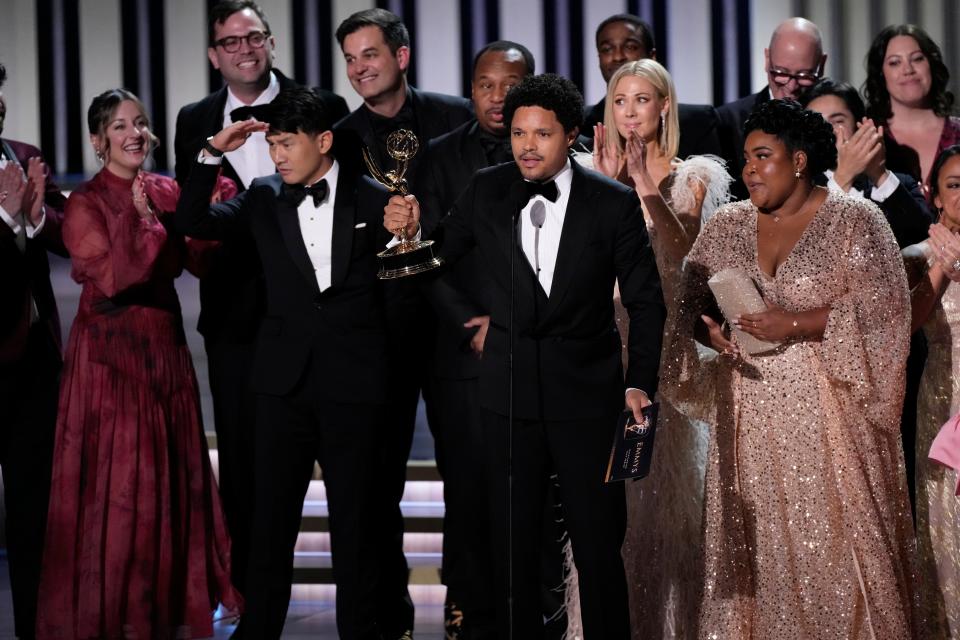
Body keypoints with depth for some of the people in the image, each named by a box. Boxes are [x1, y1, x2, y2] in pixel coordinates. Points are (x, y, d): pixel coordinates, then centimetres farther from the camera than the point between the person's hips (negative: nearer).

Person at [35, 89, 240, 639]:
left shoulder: (168, 191, 9)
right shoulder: (85, 204, -7)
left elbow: (198, 260, 1)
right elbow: (111, 277, -18)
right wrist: (143, 219, -24)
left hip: (165, 347, 6)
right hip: (111, 352, -5)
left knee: (174, 475, 10)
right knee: (115, 483, -2)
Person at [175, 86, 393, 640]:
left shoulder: (374, 201, 0)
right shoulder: (265, 198, 6)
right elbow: (194, 223, 0)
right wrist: (214, 154, -9)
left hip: (353, 382, -2)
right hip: (285, 380, 2)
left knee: (355, 516, 7)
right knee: (271, 516, 6)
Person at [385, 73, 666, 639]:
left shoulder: (613, 203, -6)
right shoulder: (486, 192, 0)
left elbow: (645, 299, -1)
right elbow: (444, 250, 13)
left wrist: (641, 383, -9)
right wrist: (411, 229, -8)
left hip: (587, 394, -2)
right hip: (510, 392, 2)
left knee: (599, 543, 4)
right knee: (513, 543, 9)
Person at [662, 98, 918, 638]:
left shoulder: (855, 220, -1)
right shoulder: (726, 227, 11)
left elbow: (882, 309, -8)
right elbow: (691, 307, 12)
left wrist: (797, 323, -16)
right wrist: (713, 332, -10)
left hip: (827, 410, -3)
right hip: (751, 416, 4)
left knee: (836, 542, -5)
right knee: (757, 544, 2)